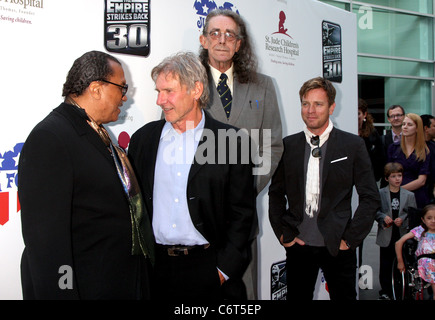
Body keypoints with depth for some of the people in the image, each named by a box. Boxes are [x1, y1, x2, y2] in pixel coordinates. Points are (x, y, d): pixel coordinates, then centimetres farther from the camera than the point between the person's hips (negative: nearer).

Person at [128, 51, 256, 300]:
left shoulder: (233, 141, -5)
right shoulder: (143, 138, 5)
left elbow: (242, 211, -3)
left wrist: (225, 268, -6)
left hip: (206, 267, -2)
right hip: (153, 267, 3)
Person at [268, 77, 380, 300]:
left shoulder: (353, 145, -1)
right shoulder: (288, 145, 4)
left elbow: (370, 197, -1)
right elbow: (275, 194, 10)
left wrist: (351, 238, -6)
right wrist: (283, 234, 3)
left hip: (338, 247, -1)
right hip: (298, 245, 2)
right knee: (296, 297, 10)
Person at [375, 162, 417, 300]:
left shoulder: (409, 195, 3)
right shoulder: (380, 193, 0)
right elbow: (374, 211, 4)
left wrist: (403, 219, -11)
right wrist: (383, 217, -13)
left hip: (403, 235, 1)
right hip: (386, 236, 0)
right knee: (385, 266, 6)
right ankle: (385, 291, 18)